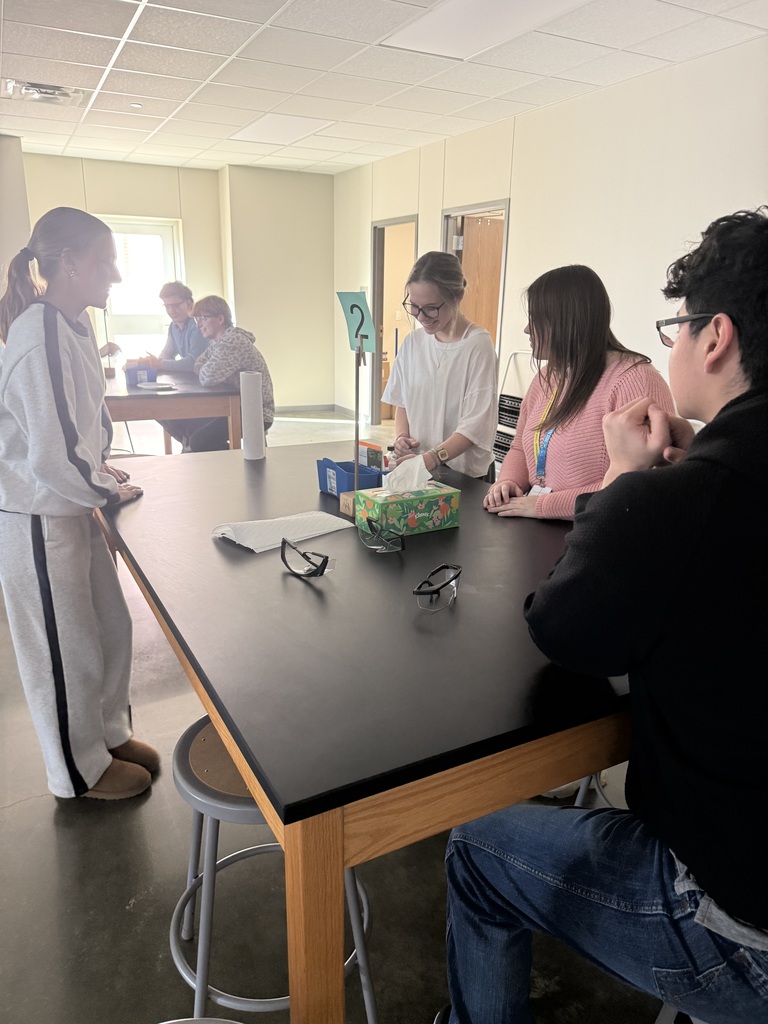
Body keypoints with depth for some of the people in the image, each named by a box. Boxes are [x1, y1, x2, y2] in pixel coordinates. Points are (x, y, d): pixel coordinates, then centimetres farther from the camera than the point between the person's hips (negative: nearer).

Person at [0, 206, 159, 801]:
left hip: (76, 507, 9)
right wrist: (109, 492, -11)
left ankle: (110, 732, 42)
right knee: (65, 648, 8)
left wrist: (101, 469, 9)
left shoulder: (72, 327, 5)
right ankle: (81, 769, 30)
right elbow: (52, 457, -27)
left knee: (110, 628, 20)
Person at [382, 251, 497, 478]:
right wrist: (402, 436, -1)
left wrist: (431, 458, -25)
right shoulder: (413, 341, 8)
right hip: (414, 469, 4)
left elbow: (476, 425, -14)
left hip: (465, 475, -4)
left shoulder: (478, 345, -10)